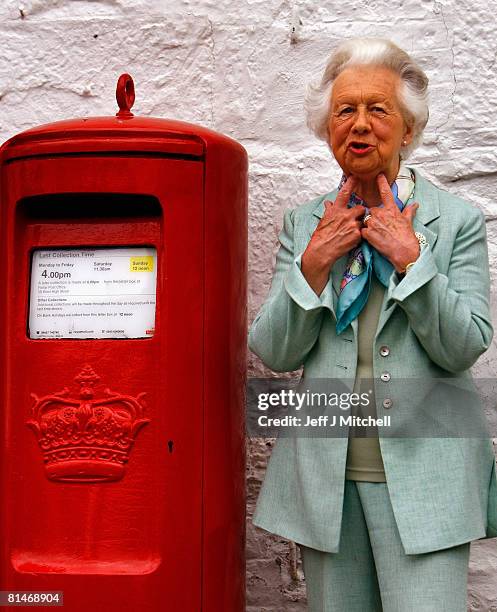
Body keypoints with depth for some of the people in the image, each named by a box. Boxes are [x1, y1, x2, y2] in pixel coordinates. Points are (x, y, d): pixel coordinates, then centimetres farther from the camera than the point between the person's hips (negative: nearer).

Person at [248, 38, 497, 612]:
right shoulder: (304, 224, 9)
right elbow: (273, 352, 2)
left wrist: (411, 257, -14)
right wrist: (314, 263, -9)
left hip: (422, 478, -2)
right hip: (325, 477, 3)